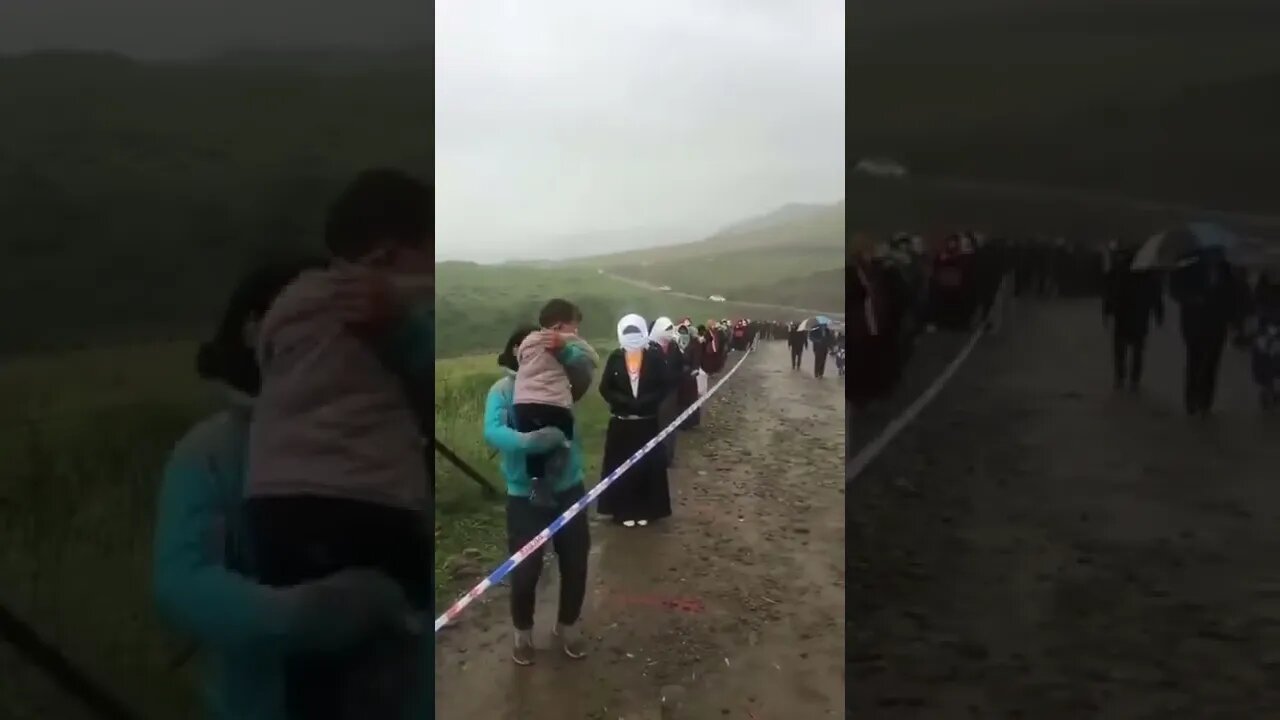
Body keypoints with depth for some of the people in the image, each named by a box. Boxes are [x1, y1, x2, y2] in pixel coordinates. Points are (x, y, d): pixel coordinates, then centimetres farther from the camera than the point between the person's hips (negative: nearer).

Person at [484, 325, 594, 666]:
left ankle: (568, 625, 38)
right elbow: (493, 432, -23)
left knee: (575, 562, 12)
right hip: (525, 495, -3)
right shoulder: (502, 390, -8)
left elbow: (585, 369, -17)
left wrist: (563, 350, -34)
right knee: (526, 568, 2)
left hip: (568, 489, 3)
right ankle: (523, 632, 29)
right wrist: (528, 439, -40)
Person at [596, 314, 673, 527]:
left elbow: (664, 388, -6)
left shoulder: (655, 357, -6)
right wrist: (626, 402, -17)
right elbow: (605, 388, -3)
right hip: (621, 422, 1)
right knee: (621, 467, 4)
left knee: (648, 466, 5)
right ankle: (624, 510, 14)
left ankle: (645, 510, 16)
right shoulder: (615, 358, -3)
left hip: (647, 422, -1)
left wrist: (643, 403, -19)